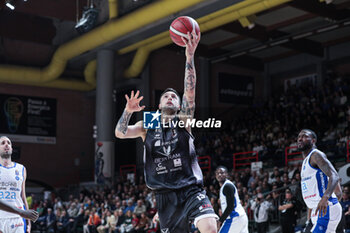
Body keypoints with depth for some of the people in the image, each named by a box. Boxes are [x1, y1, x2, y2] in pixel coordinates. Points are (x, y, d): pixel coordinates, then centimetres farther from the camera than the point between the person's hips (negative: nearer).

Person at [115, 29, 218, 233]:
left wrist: (190, 57, -19)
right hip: (165, 195, 2)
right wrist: (128, 111, -19)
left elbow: (190, 92, -8)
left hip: (191, 189, -2)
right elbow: (120, 133, 0)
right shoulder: (147, 125, 13)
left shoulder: (183, 121, 7)